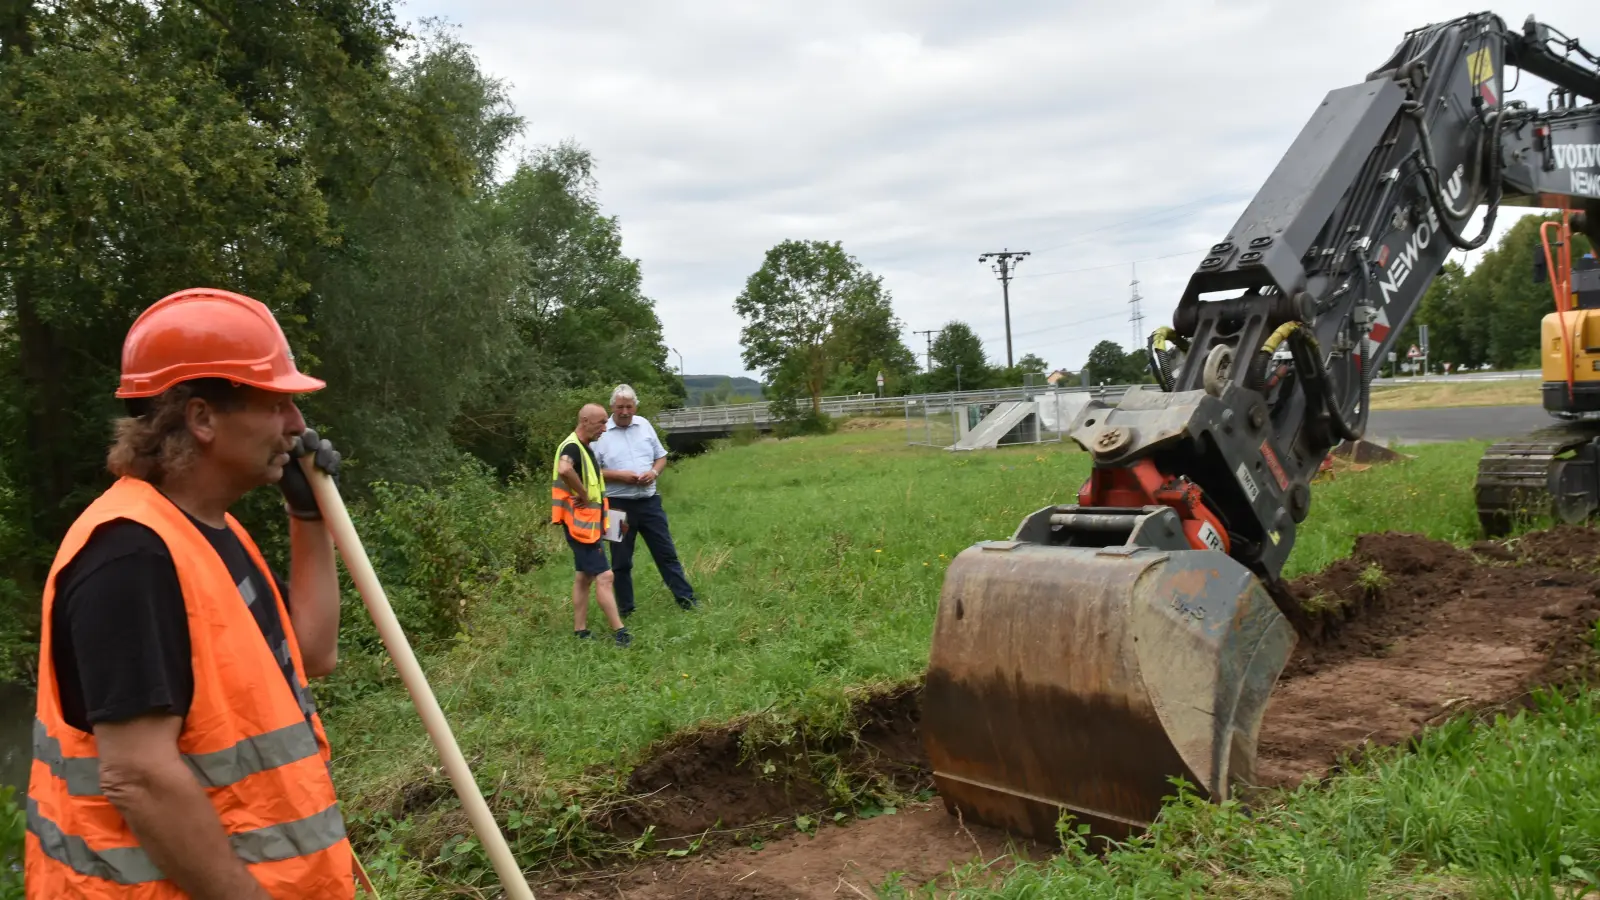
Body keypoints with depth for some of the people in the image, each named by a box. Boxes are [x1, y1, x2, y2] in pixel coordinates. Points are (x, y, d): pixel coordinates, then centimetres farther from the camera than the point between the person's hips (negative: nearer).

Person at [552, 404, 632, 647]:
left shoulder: (584, 448, 13)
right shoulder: (572, 447, -19)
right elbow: (564, 470, -42)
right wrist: (585, 496, -30)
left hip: (588, 524, 10)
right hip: (580, 524, -10)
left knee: (583, 577, 13)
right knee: (603, 577, -10)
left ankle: (580, 631, 19)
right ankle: (620, 632, -9)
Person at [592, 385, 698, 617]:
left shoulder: (644, 425, 6)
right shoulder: (601, 432, -6)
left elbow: (661, 457, 14)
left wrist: (654, 472, -7)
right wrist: (619, 475, -19)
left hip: (649, 501, 3)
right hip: (618, 505, -3)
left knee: (666, 553, 7)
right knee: (621, 561, 7)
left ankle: (687, 600, 12)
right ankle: (624, 609, 18)